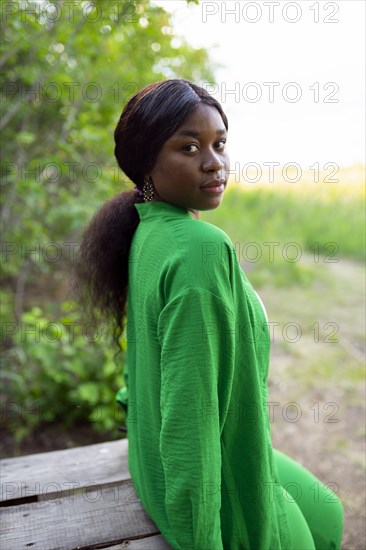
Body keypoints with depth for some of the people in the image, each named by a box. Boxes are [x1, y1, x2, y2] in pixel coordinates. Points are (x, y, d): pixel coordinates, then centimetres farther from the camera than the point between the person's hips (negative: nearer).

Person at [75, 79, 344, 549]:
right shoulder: (203, 248, -31)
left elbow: (142, 356, 9)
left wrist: (137, 410, 23)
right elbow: (189, 409, -31)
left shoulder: (146, 232, -2)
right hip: (218, 487, -8)